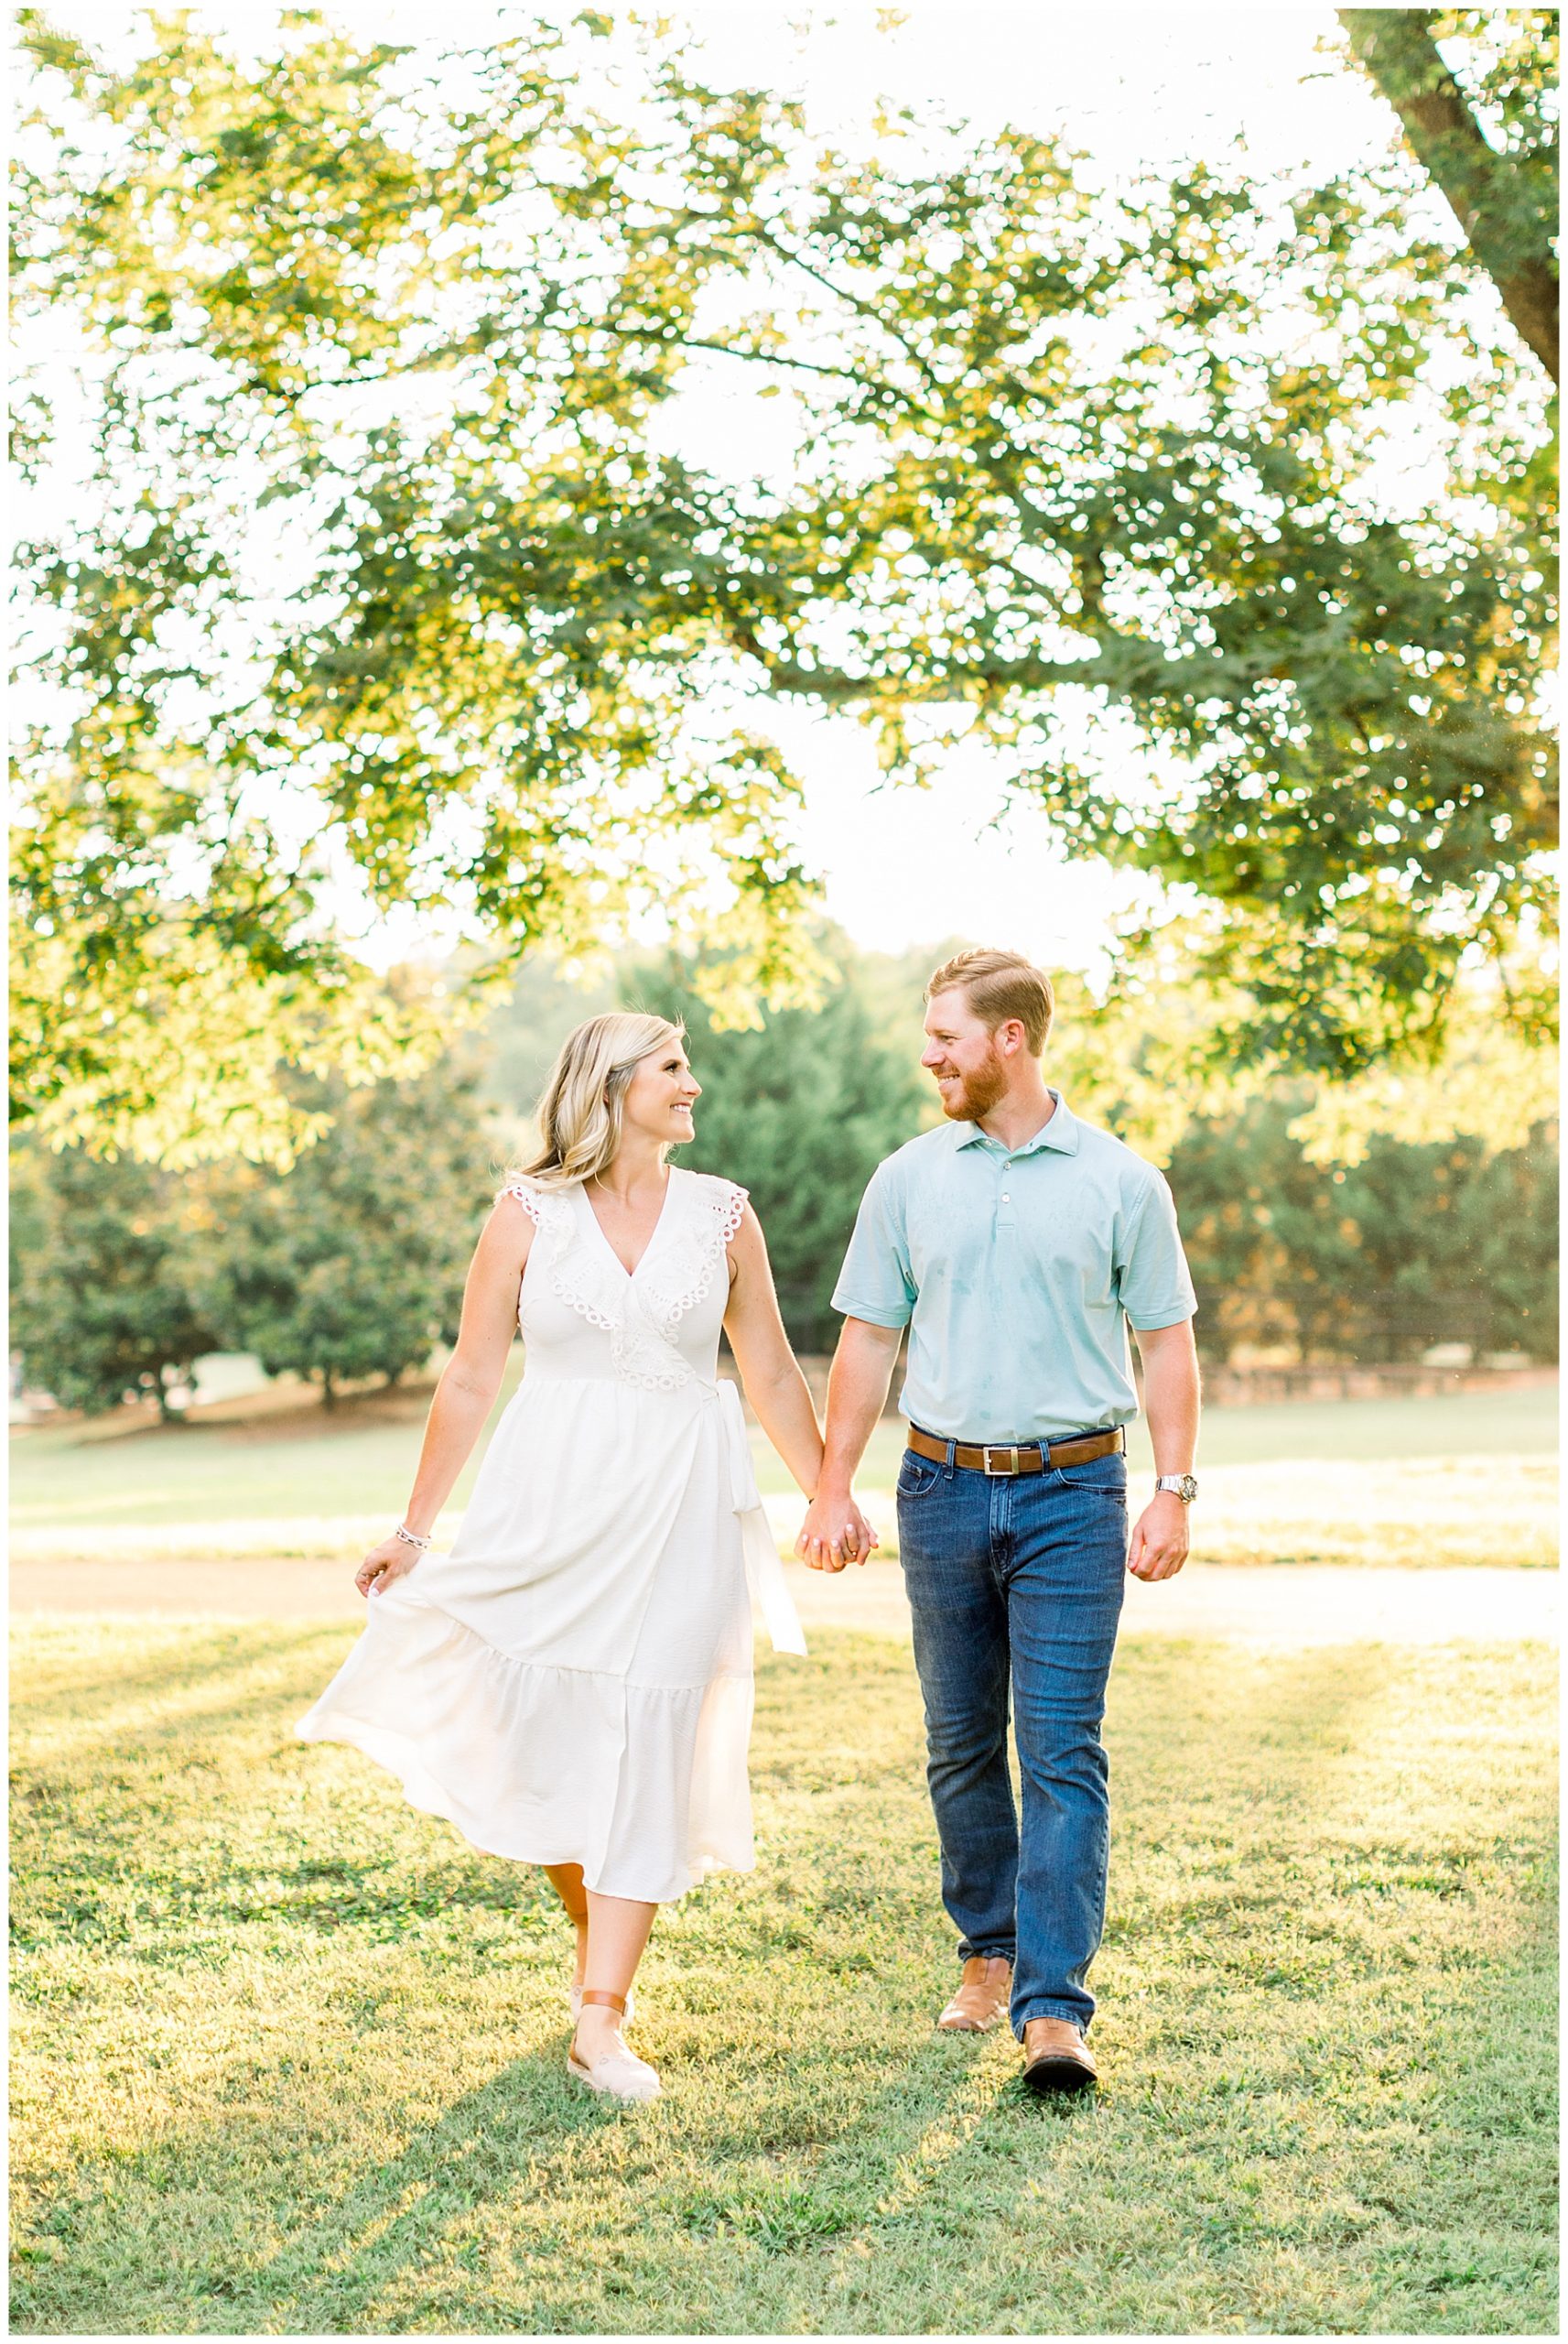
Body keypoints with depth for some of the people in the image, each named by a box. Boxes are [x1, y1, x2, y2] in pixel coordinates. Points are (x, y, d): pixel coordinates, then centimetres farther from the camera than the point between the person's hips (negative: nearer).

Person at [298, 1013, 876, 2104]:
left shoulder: (722, 1214, 4)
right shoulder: (529, 1214, 0)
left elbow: (770, 1371, 13)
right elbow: (472, 1378, 3)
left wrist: (831, 1494, 15)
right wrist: (416, 1530, 5)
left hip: (679, 1509, 0)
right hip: (550, 1505, 0)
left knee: (646, 1752, -4)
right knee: (542, 1736, 2)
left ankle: (602, 2022, -1)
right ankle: (601, 1943, 29)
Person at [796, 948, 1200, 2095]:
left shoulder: (1120, 1182, 0)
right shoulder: (909, 1179, 7)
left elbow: (1166, 1345, 4)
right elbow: (867, 1343, 10)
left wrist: (1174, 1493, -4)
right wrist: (832, 1488, 5)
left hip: (1072, 1494, -3)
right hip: (944, 1487, 3)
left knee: (1063, 1751, -8)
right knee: (961, 1745, 10)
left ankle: (1055, 2007, -9)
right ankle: (989, 1951, 26)